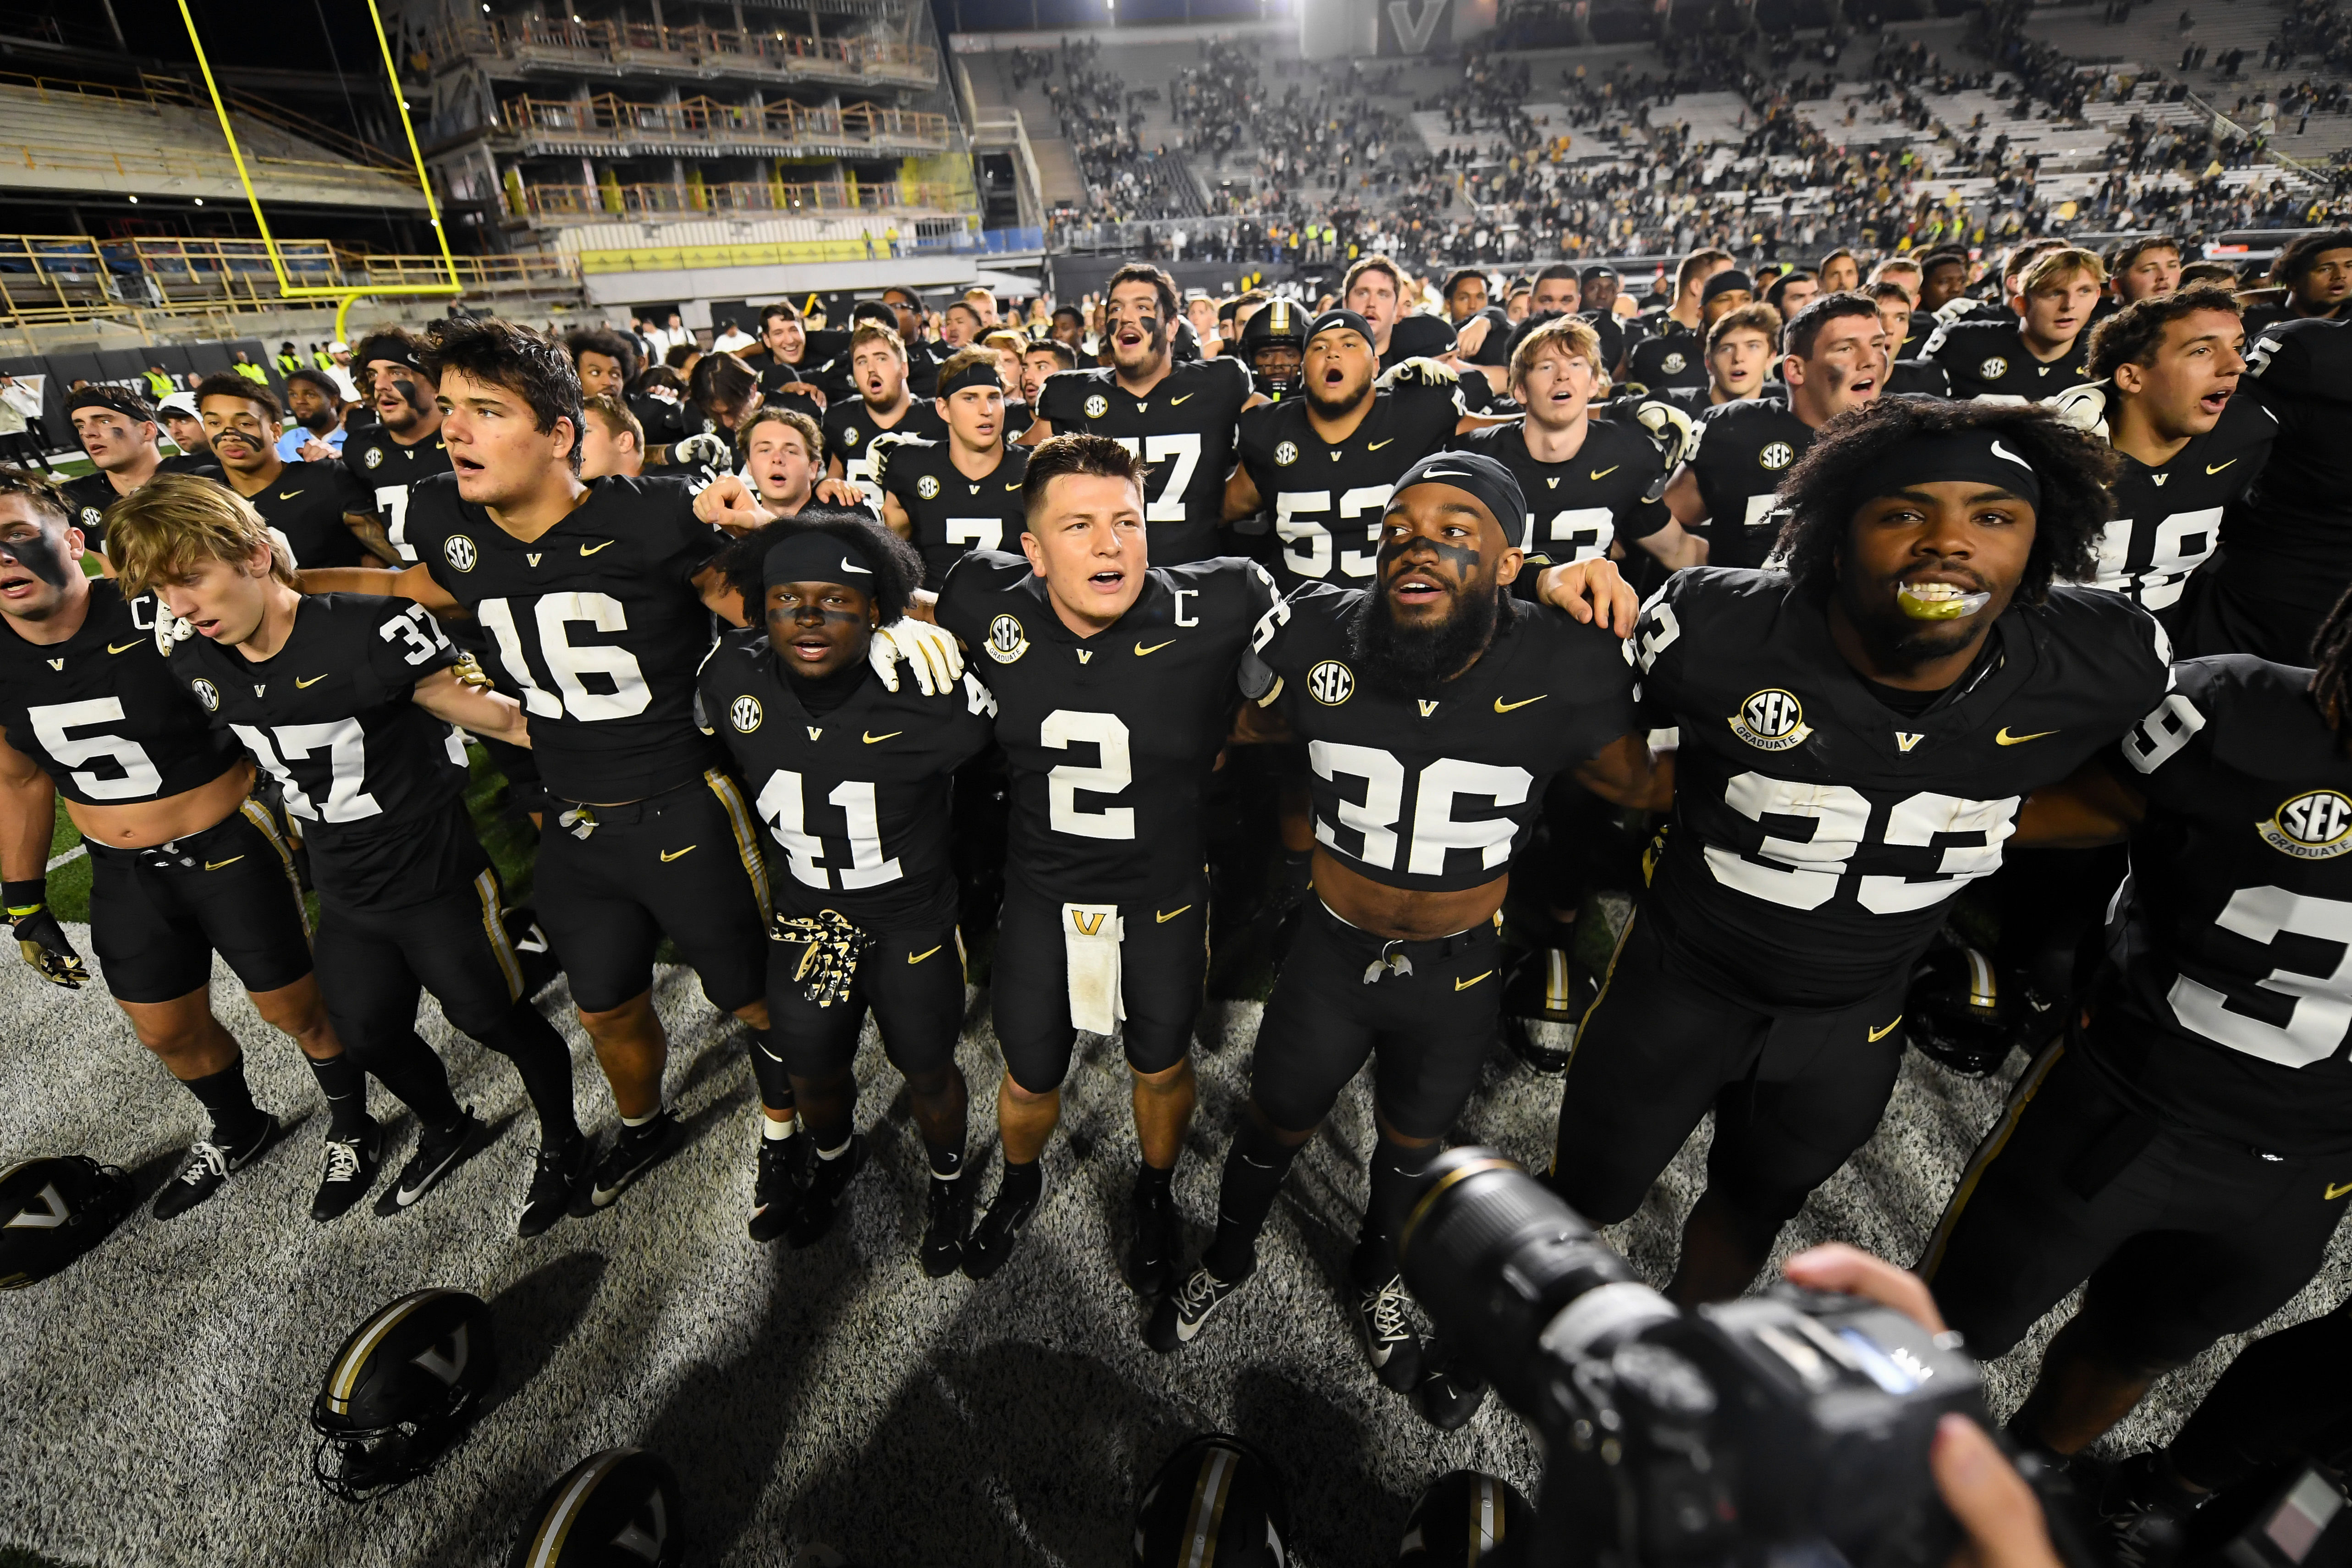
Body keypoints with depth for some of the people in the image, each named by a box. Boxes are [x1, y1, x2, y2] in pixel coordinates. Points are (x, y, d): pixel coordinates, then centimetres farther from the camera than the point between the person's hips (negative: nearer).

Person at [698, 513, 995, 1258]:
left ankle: (949, 1183, 48)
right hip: (805, 908, 3)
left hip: (913, 911, -3)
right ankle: (832, 1158, 57)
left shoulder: (931, 693, -28)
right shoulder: (732, 677, -14)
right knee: (811, 1071, 21)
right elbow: (712, 758, 8)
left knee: (926, 1070, 15)